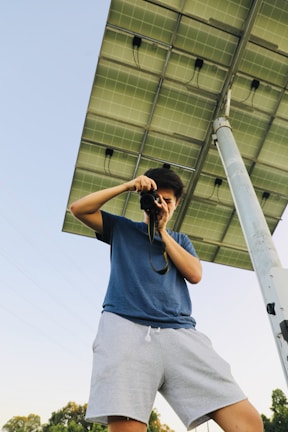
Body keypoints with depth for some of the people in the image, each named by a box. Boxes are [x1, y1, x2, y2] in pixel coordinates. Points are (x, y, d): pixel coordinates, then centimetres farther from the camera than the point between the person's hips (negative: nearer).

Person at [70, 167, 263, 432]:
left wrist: (162, 231, 9)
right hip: (125, 327, -2)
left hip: (180, 332, 3)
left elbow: (195, 274, 10)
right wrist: (126, 187, 7)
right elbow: (78, 209, 13)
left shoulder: (179, 239, 29)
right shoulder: (122, 228, 22)